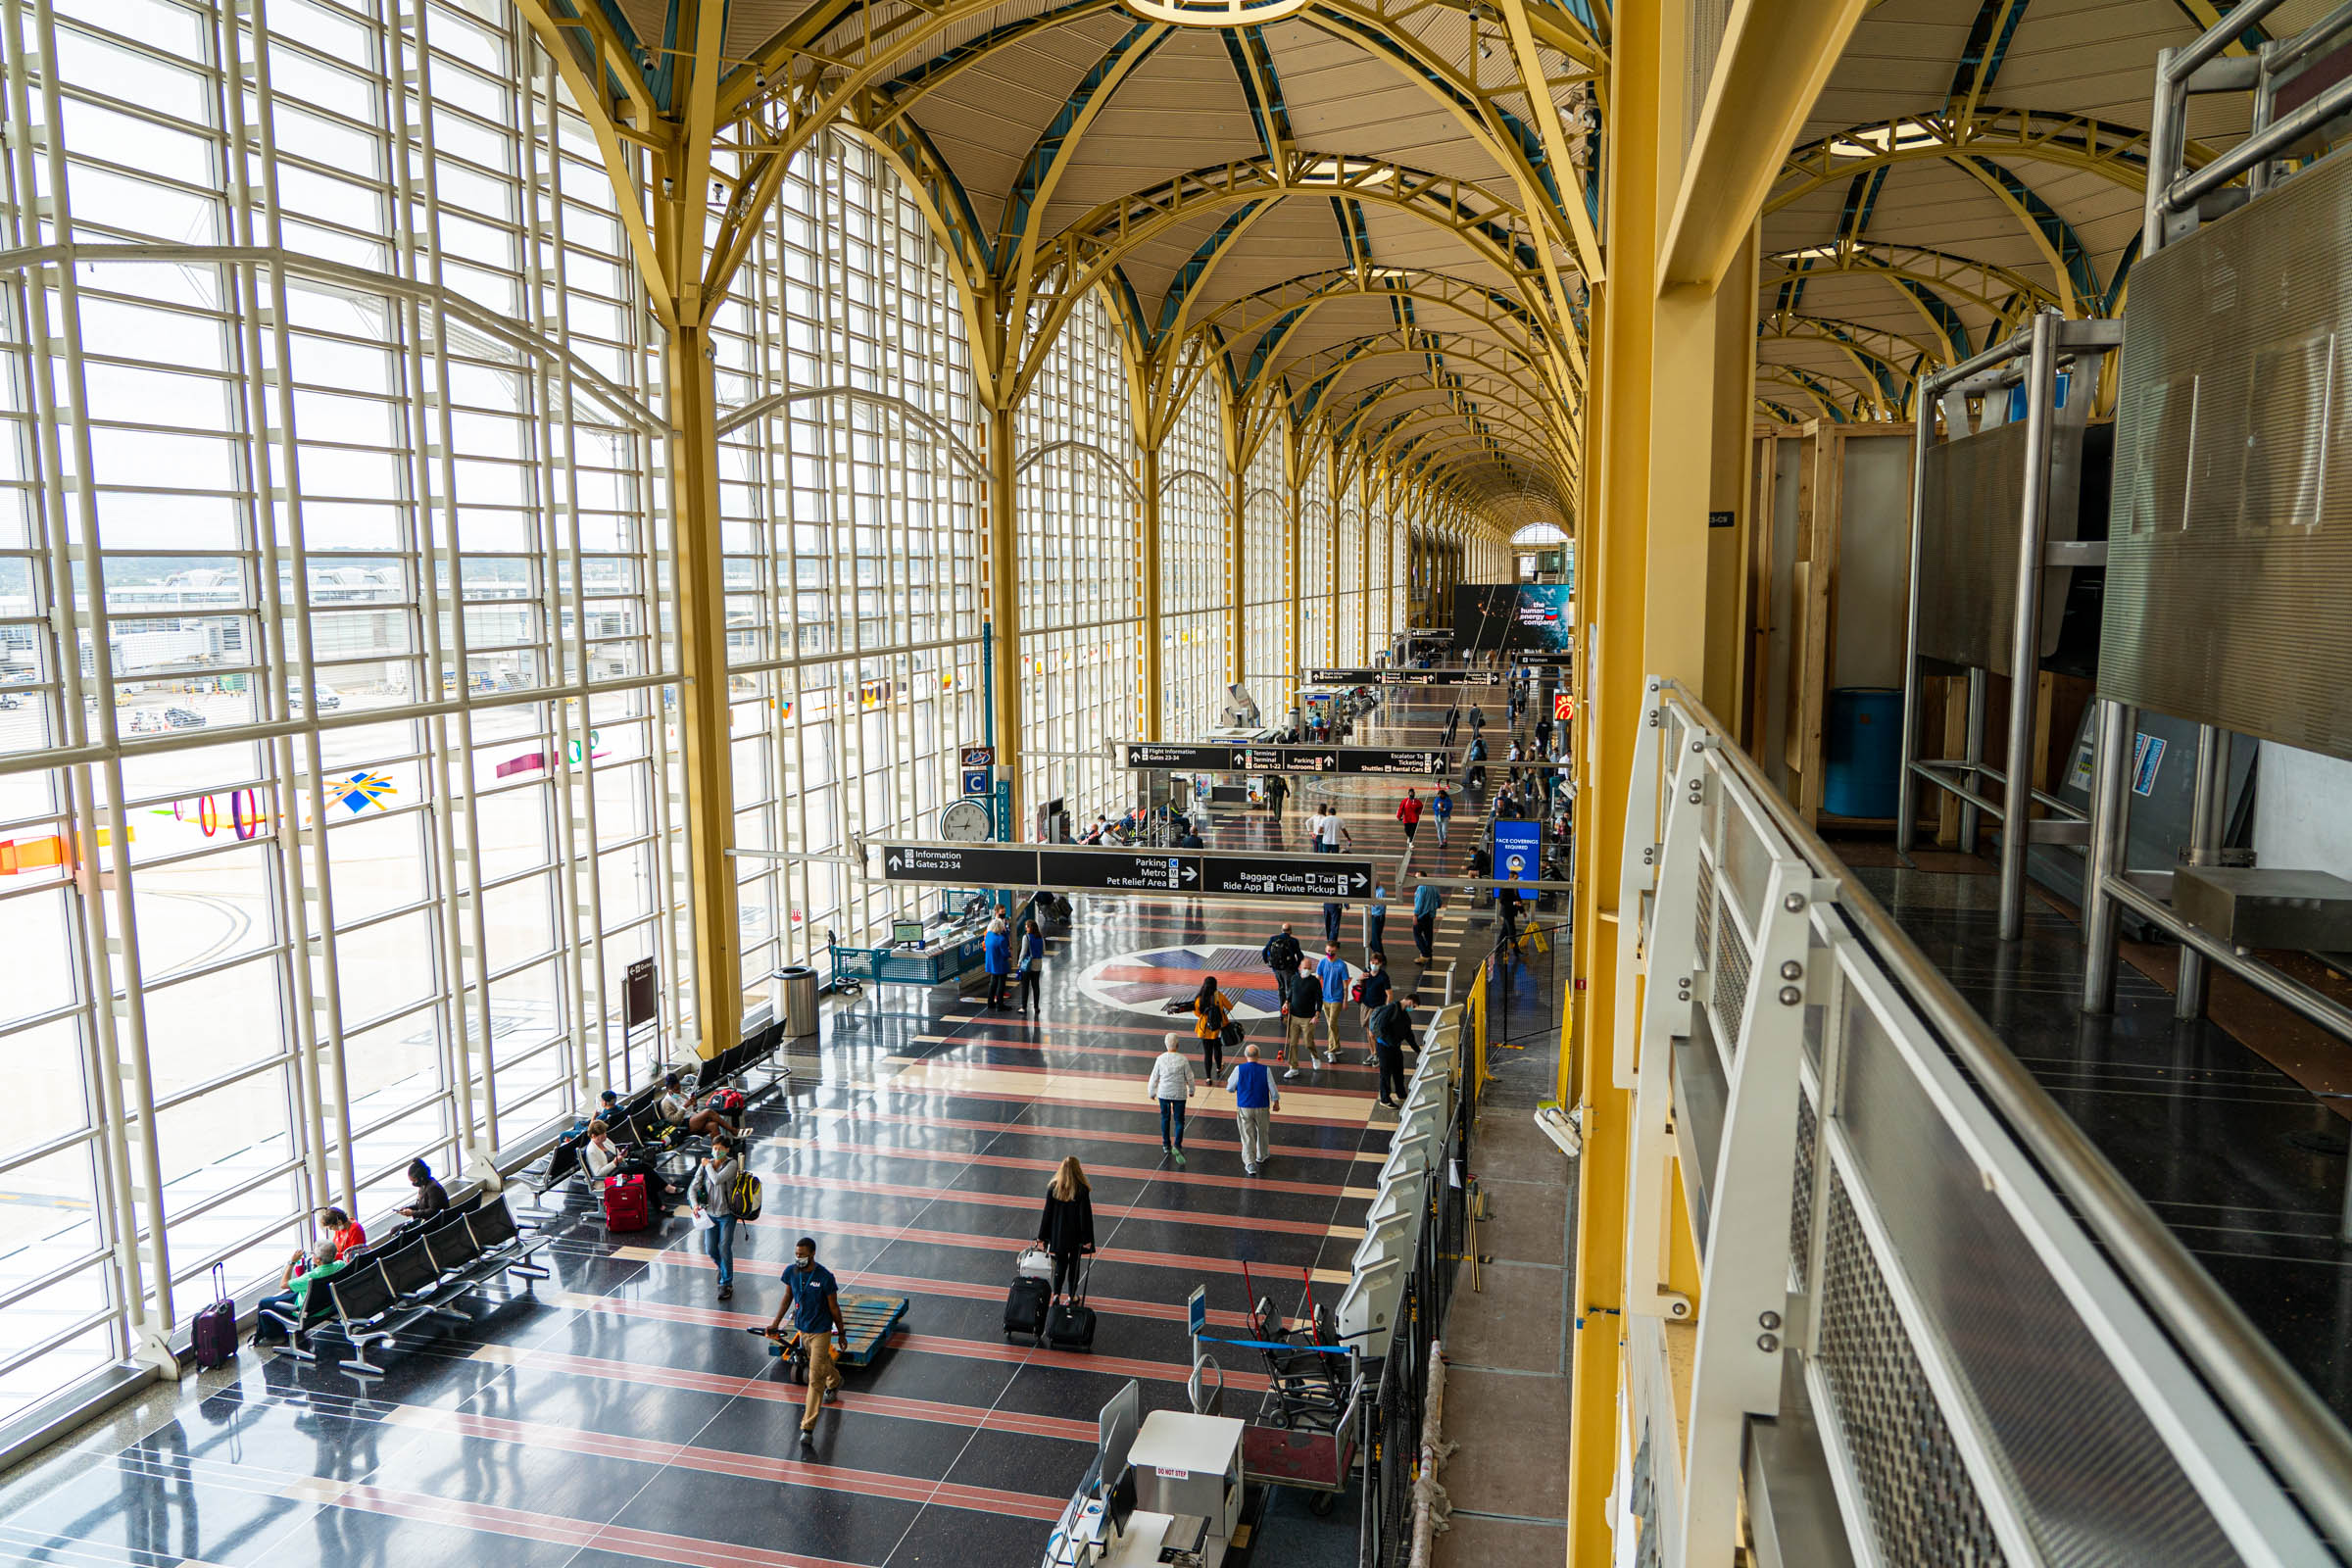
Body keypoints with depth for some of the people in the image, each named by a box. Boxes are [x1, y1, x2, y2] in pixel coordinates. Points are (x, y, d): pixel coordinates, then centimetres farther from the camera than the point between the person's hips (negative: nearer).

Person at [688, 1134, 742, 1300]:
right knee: (710, 1249, 7)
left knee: (724, 1248, -7)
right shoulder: (705, 1165, 1)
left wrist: (708, 1165, -12)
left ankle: (727, 1283, 7)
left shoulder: (732, 1164, -12)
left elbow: (717, 1179, -28)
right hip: (710, 1213, 4)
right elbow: (693, 1187, 0)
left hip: (726, 1213, -4)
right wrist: (695, 1205, -17)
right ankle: (722, 1267, 39)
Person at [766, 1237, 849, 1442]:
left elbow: (834, 1307, -13)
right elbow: (787, 1298, 7)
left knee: (815, 1378, -8)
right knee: (822, 1361, 29)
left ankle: (808, 1427, -3)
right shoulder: (791, 1272, -10)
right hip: (802, 1327, 6)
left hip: (821, 1330, -6)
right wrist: (775, 1323, 2)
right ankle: (834, 1382, 60)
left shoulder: (825, 1277, -24)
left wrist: (841, 1334, -4)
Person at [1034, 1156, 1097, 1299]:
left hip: (1058, 1234, 2)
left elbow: (1047, 1212, -4)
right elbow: (1085, 1215, -14)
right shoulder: (1082, 1190, -19)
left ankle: (1056, 1295, 16)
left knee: (1060, 1264, 16)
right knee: (1074, 1265, 14)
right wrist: (1087, 1239, -6)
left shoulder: (1053, 1187, -11)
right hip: (1075, 1236, -2)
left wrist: (1042, 1236, 4)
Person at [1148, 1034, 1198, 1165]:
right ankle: (1177, 1146, -10)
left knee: (1165, 1119, 20)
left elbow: (1154, 1077, -3)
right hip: (1179, 1094, -1)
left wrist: (1151, 1092, 13)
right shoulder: (1182, 1060, -14)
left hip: (1164, 1093, 2)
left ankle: (1166, 1145, 29)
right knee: (1179, 1120, 7)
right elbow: (1189, 1077, -3)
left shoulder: (1160, 1059, -11)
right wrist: (1191, 1090, 16)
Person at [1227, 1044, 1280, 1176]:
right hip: (1262, 1108, 1)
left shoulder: (1239, 1069, -13)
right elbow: (1273, 1089, -4)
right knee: (1262, 1132, 23)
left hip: (1244, 1108, -1)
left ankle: (1250, 1163, -7)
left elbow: (1230, 1087, -5)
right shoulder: (1265, 1070, -12)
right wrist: (1276, 1103, 13)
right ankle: (1261, 1156, 40)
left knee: (1247, 1136, 3)